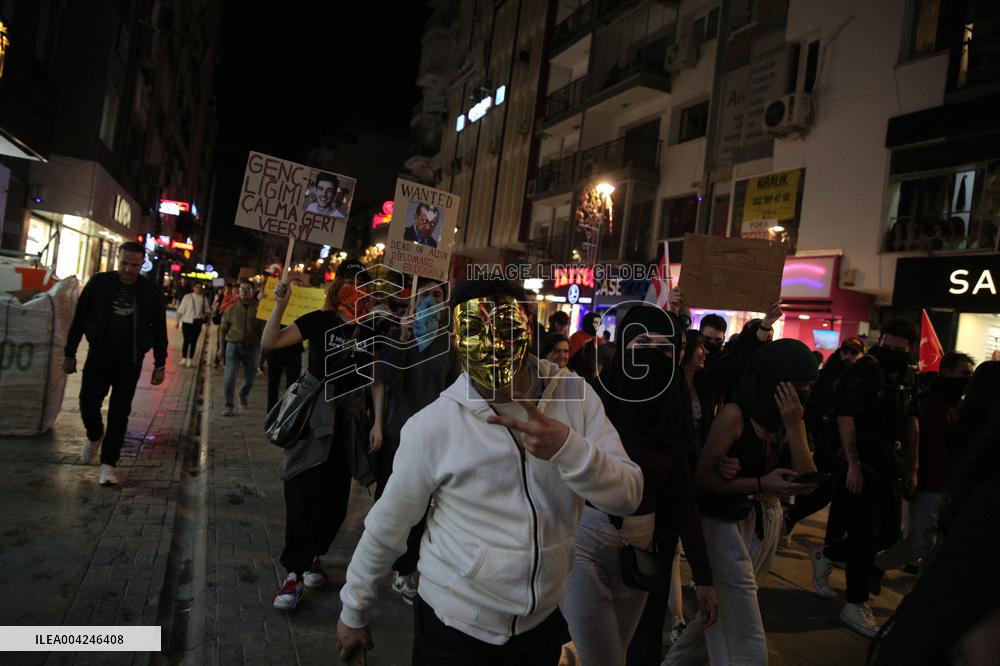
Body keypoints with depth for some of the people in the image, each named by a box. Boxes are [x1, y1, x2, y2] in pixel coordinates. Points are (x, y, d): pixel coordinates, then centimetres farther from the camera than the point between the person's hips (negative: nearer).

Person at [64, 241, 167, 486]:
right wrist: (70, 354, 3)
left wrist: (160, 364, 1)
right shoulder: (99, 283, -3)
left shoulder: (151, 292, -2)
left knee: (119, 413, 2)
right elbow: (79, 319, 3)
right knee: (88, 402, -3)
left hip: (130, 362, 0)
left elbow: (160, 330, 4)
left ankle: (108, 463, 13)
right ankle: (95, 436, 31)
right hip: (98, 356, 1)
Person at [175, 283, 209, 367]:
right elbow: (180, 310, 0)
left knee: (193, 341, 5)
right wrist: (178, 322, -1)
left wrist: (205, 315, -7)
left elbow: (207, 311, 15)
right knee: (186, 340, -1)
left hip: (197, 323, 2)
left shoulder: (204, 299, 4)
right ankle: (183, 358, 13)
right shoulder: (187, 297, -2)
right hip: (187, 322, -2)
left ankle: (190, 360, 13)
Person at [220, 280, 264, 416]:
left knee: (250, 378, 15)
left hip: (252, 347, 0)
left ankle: (244, 394, 45)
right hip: (233, 346, 0)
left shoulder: (259, 309, -4)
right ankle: (229, 405, 0)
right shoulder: (232, 309, 3)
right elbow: (223, 328, 12)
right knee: (230, 377, -10)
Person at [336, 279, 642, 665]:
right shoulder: (432, 425, -18)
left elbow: (627, 496, -13)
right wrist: (354, 612, 4)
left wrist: (567, 447, -31)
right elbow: (386, 527, -7)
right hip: (453, 624, -3)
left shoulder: (575, 396, -10)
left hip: (542, 622, 3)